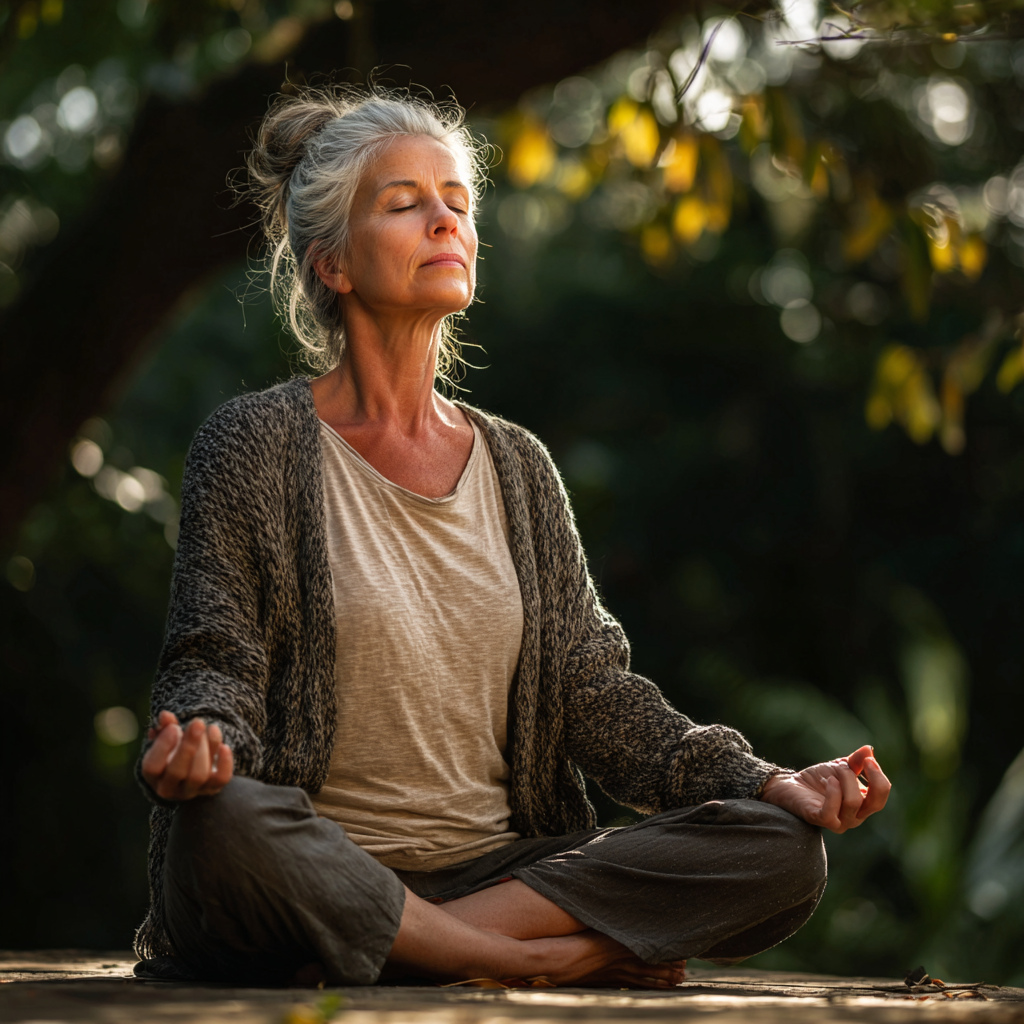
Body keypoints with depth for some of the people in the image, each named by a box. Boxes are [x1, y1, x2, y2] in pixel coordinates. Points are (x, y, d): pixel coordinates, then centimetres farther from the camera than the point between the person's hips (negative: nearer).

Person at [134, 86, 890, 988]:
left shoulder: (517, 466, 15)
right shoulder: (256, 446, 2)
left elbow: (593, 690, 10)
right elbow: (216, 662, -3)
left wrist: (765, 781, -4)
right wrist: (200, 742, -28)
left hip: (507, 866, 4)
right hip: (316, 875, -4)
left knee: (785, 850, -16)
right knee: (223, 822, -40)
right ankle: (555, 960, -23)